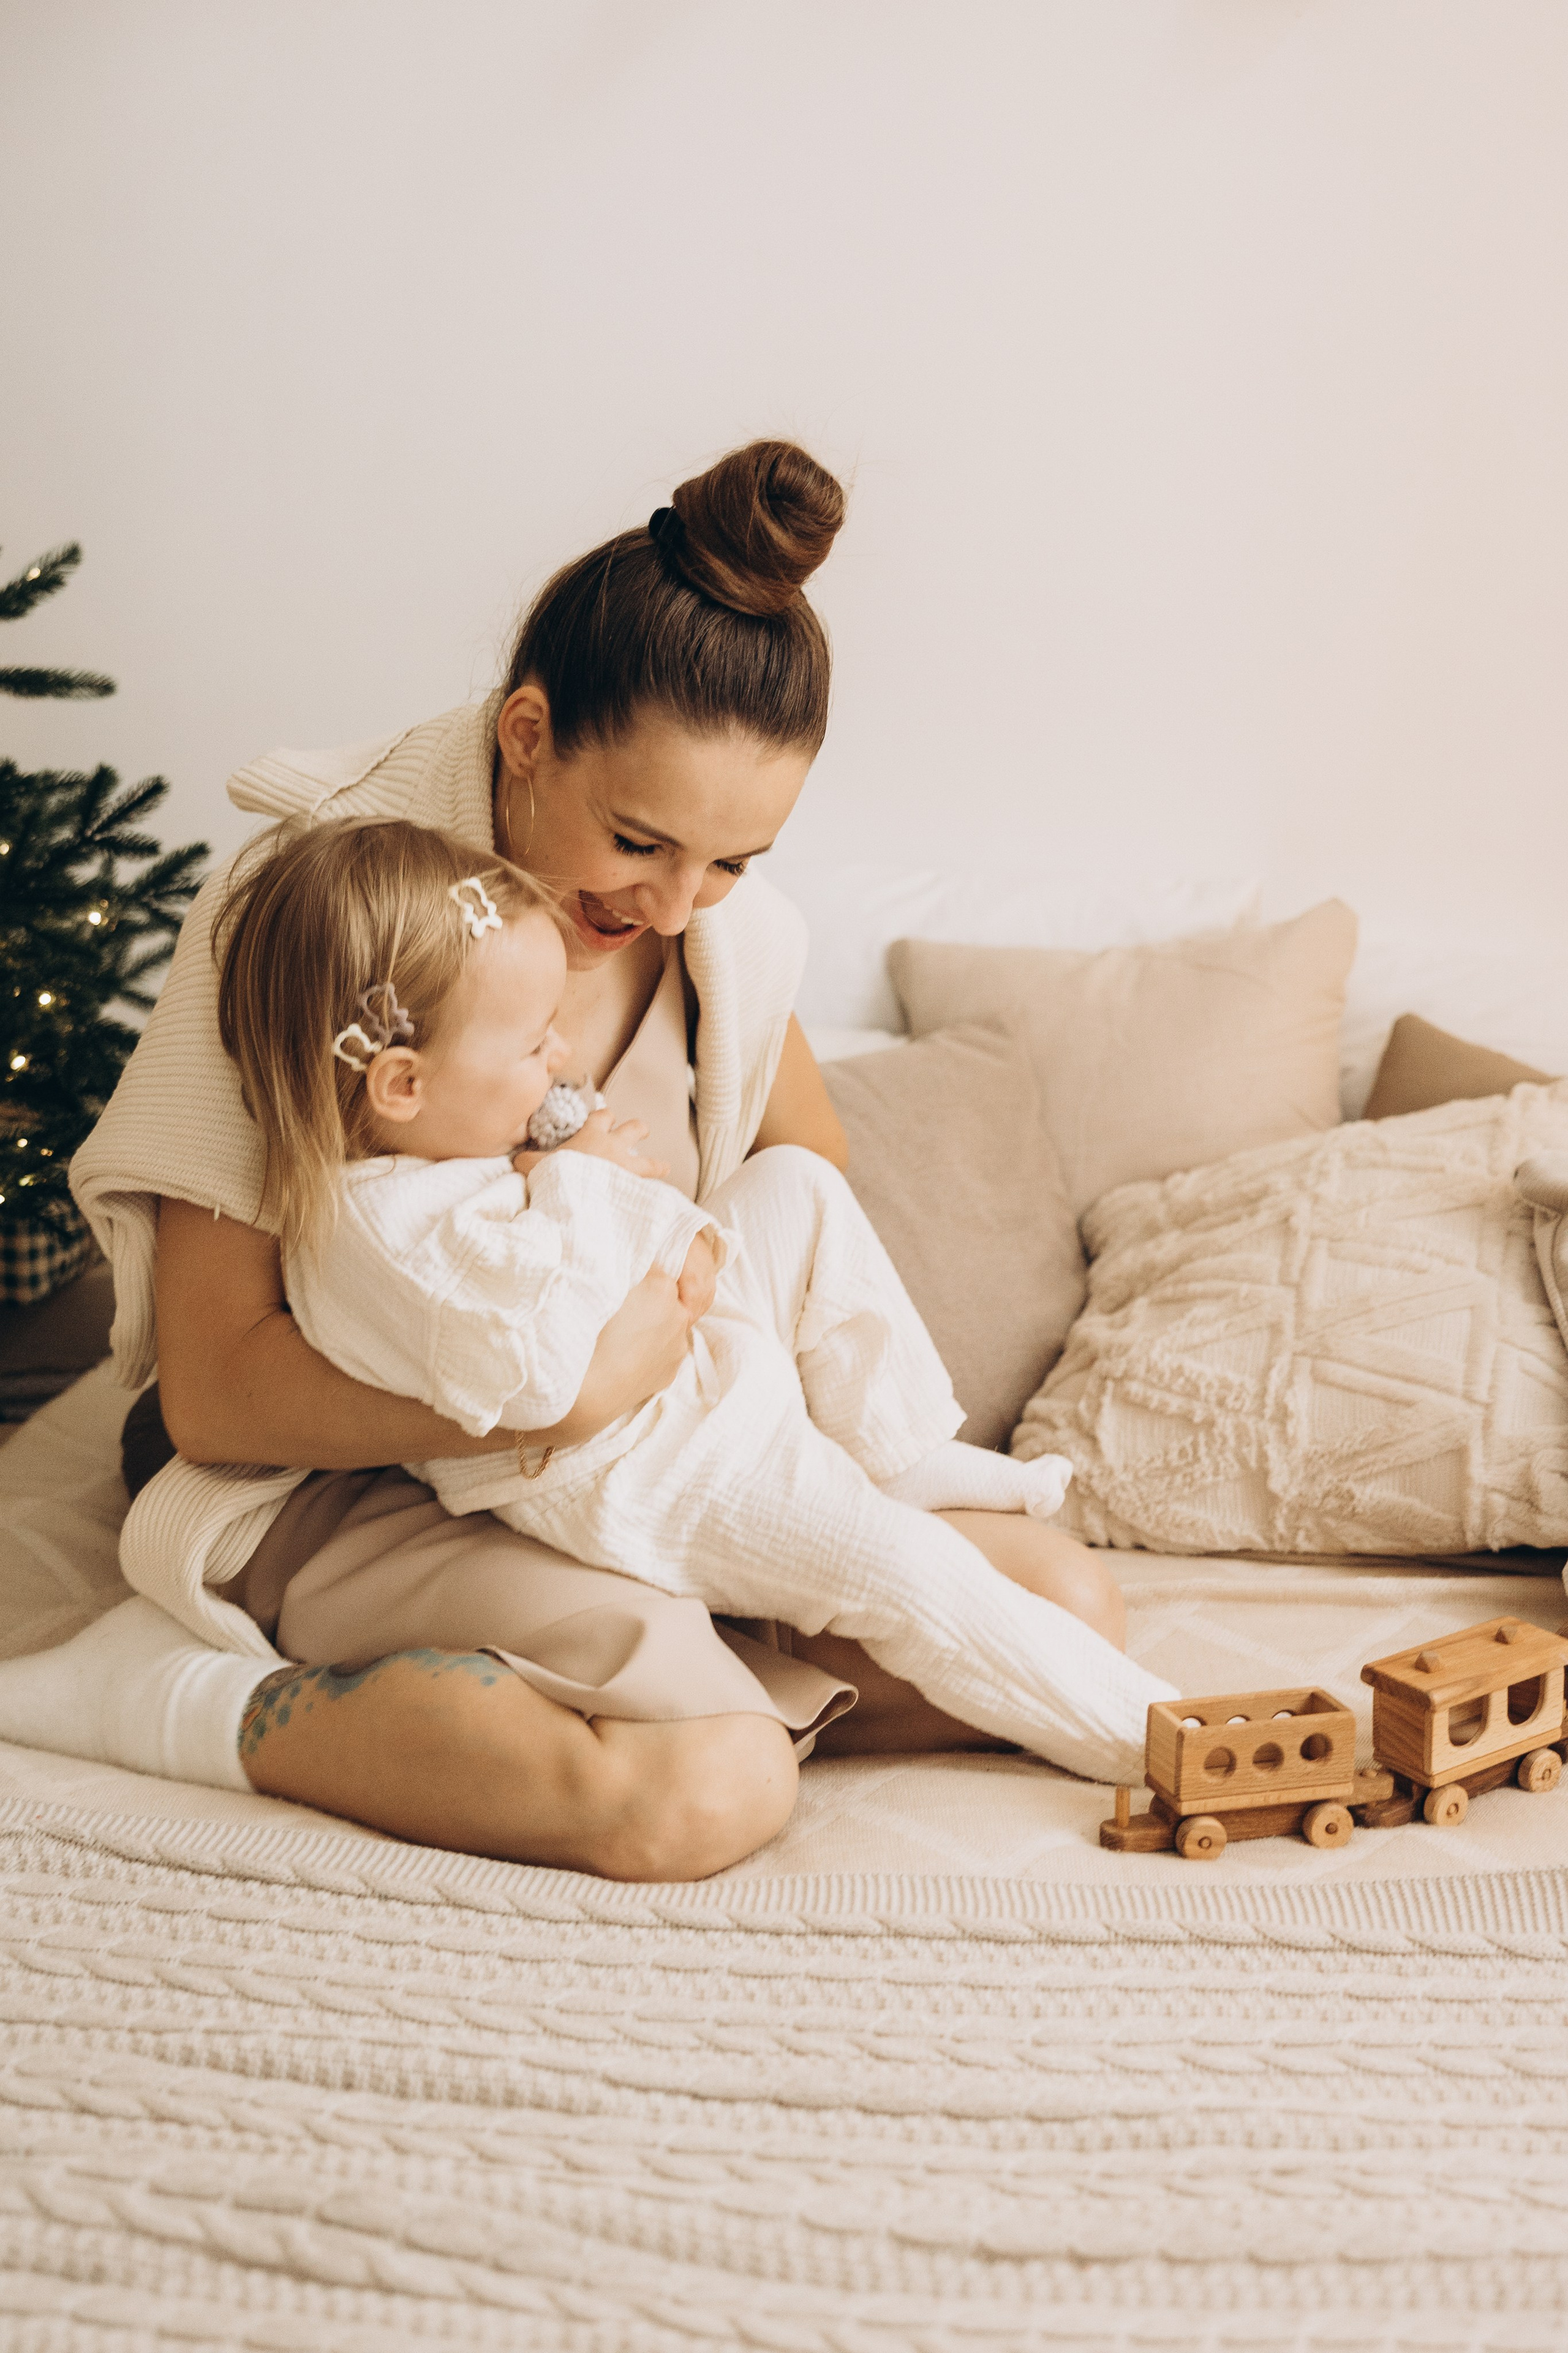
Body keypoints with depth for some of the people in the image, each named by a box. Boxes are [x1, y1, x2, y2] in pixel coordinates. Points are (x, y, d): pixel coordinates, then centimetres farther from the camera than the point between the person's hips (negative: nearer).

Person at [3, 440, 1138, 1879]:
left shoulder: (722, 920, -3)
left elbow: (813, 1175, 16)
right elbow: (213, 1392, -20)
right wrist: (560, 1392, -32)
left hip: (648, 1454, 8)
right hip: (352, 1483, -7)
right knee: (709, 1793, -31)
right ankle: (199, 1700, -13)